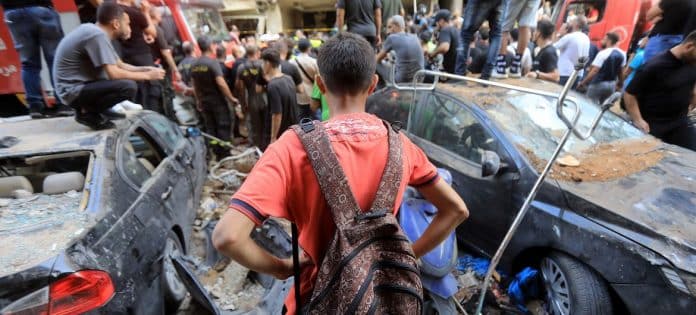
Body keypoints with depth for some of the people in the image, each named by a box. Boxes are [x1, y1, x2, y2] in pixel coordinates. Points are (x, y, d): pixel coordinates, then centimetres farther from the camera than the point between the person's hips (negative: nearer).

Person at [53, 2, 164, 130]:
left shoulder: (95, 31, 8)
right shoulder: (98, 35, -20)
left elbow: (120, 65, 11)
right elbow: (113, 74, -26)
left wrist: (145, 69, -1)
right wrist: (147, 76, -16)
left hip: (81, 84, 10)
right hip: (73, 90, -10)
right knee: (128, 86, -27)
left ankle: (100, 108, 10)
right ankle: (87, 112, -7)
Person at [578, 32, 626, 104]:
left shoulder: (603, 53, -16)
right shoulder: (622, 54, 7)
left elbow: (594, 71, -22)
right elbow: (621, 71, 13)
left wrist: (583, 83, -18)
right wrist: (620, 84, 25)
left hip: (598, 84, -8)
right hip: (612, 84, 8)